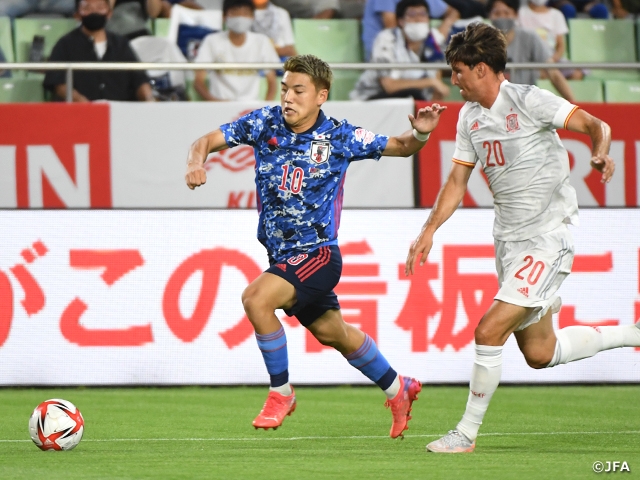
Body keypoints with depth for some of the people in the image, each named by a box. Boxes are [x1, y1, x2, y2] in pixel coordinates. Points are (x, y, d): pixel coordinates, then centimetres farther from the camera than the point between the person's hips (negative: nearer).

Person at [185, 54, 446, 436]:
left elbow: (399, 147, 1)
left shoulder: (339, 136, -11)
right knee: (333, 333, 22)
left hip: (317, 253, -6)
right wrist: (197, 162, -24)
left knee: (257, 298, -27)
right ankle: (398, 388, 45)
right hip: (282, 255, 6)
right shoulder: (266, 123, -4)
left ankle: (281, 391, -9)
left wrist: (420, 134, -21)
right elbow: (210, 140, -1)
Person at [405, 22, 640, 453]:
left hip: (549, 236, -8)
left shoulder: (529, 101, -14)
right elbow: (458, 180, 16)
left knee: (489, 331, -17)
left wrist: (600, 153, -39)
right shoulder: (470, 118, 9)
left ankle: (467, 432, -6)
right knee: (540, 354, 11)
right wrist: (429, 231, 7)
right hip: (509, 240, 8)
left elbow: (596, 125, -19)